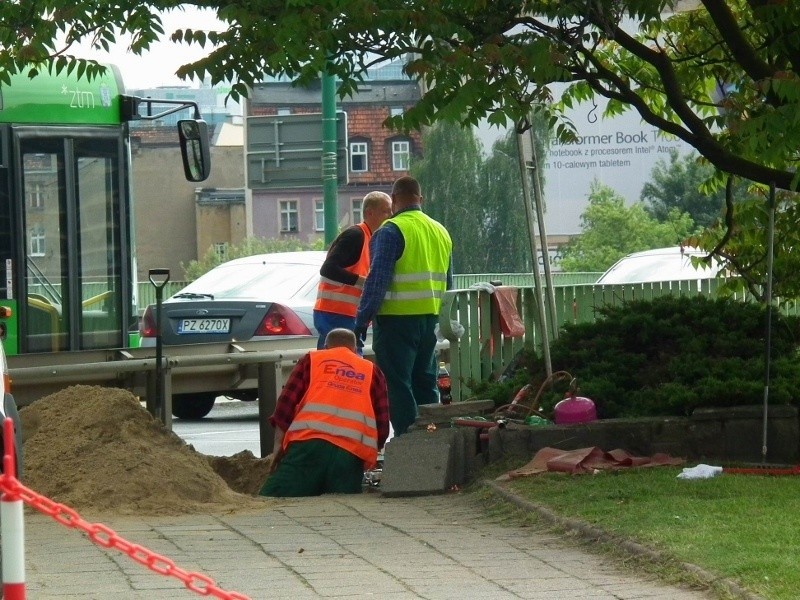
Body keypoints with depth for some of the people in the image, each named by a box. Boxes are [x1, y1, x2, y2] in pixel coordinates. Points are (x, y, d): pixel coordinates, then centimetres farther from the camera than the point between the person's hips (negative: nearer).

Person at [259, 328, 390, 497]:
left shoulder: (311, 359, 24)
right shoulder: (372, 371, 26)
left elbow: (286, 402, 10)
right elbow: (382, 426, 20)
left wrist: (279, 444, 11)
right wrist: (370, 458, 33)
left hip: (308, 444, -2)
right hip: (351, 453, 2)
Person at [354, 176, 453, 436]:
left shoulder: (391, 231, -12)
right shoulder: (440, 232, 13)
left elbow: (377, 280, -16)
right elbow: (447, 282, 20)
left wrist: (362, 320, -13)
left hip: (397, 318, -7)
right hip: (429, 318, 7)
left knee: (397, 385, -4)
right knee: (425, 382, 15)